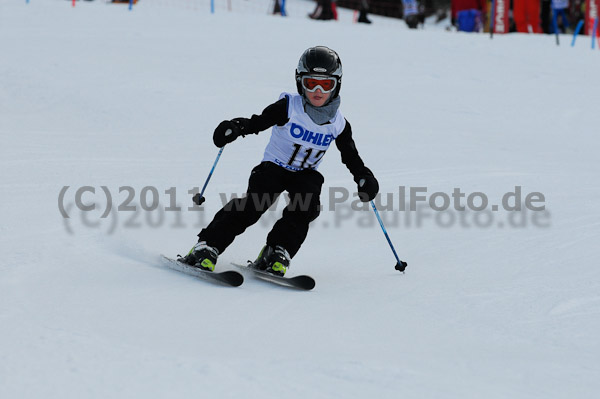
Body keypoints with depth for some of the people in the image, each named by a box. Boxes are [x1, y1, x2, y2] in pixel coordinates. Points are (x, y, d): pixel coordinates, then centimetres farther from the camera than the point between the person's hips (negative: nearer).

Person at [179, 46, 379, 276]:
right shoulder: (288, 108, -15)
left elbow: (351, 157, 7)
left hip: (306, 174, 3)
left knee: (307, 206, -27)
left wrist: (364, 178, -10)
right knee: (254, 204, -25)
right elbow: (258, 122, -23)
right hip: (274, 167, -3)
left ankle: (276, 254, -25)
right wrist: (235, 127, -42)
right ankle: (207, 247, -26)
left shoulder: (338, 124, -4)